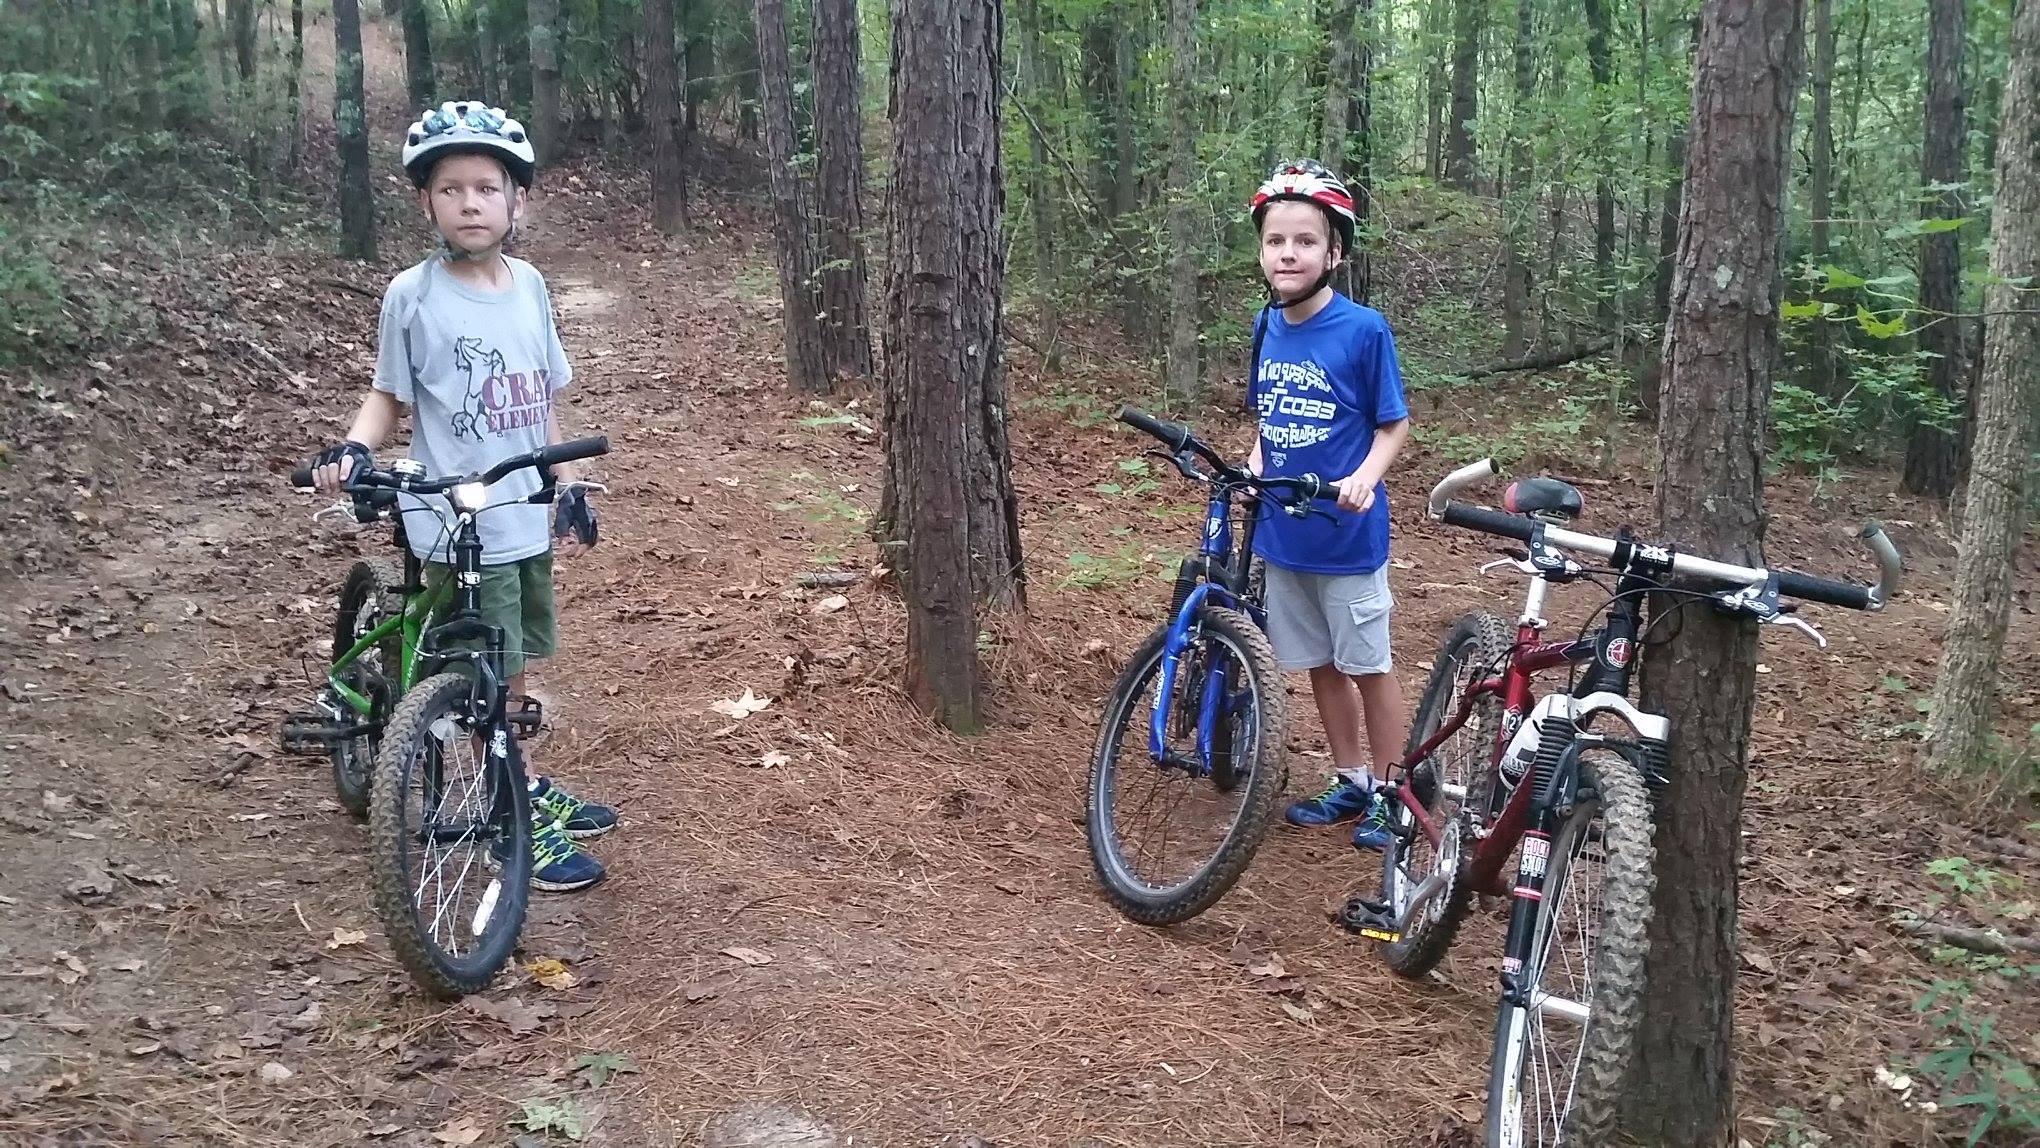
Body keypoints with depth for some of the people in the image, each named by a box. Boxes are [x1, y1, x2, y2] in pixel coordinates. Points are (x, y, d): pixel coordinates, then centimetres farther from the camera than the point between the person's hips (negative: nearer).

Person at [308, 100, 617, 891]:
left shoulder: (529, 285, 4)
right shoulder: (412, 296, -10)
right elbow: (388, 396, -1)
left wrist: (570, 489, 12)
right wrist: (352, 450, -20)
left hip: (528, 517, 5)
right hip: (461, 524, -5)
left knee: (513, 667, 17)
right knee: (494, 676, 2)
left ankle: (528, 789, 35)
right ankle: (522, 818, 17)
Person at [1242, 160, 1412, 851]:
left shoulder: (1364, 330, -13)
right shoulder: (1266, 326, 3)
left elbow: (1393, 425, -7)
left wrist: (1364, 478, -23)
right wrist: (1253, 468, -2)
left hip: (1347, 532, -5)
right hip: (1280, 530, 5)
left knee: (1369, 666, 7)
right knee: (1321, 664, 15)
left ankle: (1391, 795, 21)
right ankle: (1350, 783, 30)